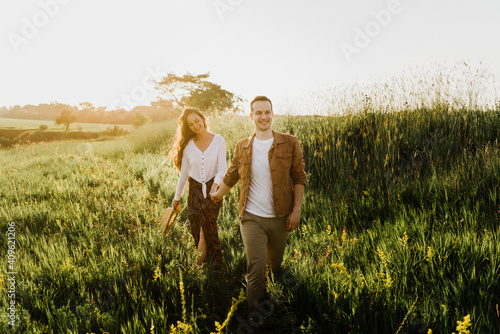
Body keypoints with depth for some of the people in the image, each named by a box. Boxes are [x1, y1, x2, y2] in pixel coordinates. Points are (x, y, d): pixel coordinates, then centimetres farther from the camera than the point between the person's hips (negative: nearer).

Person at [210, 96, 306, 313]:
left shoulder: (289, 144, 0)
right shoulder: (242, 147, 4)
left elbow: (299, 178, 1)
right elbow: (231, 175, 20)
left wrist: (296, 211, -6)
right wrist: (218, 194, 33)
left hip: (280, 217, 0)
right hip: (252, 218, 0)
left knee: (276, 266, 15)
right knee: (256, 269, -7)